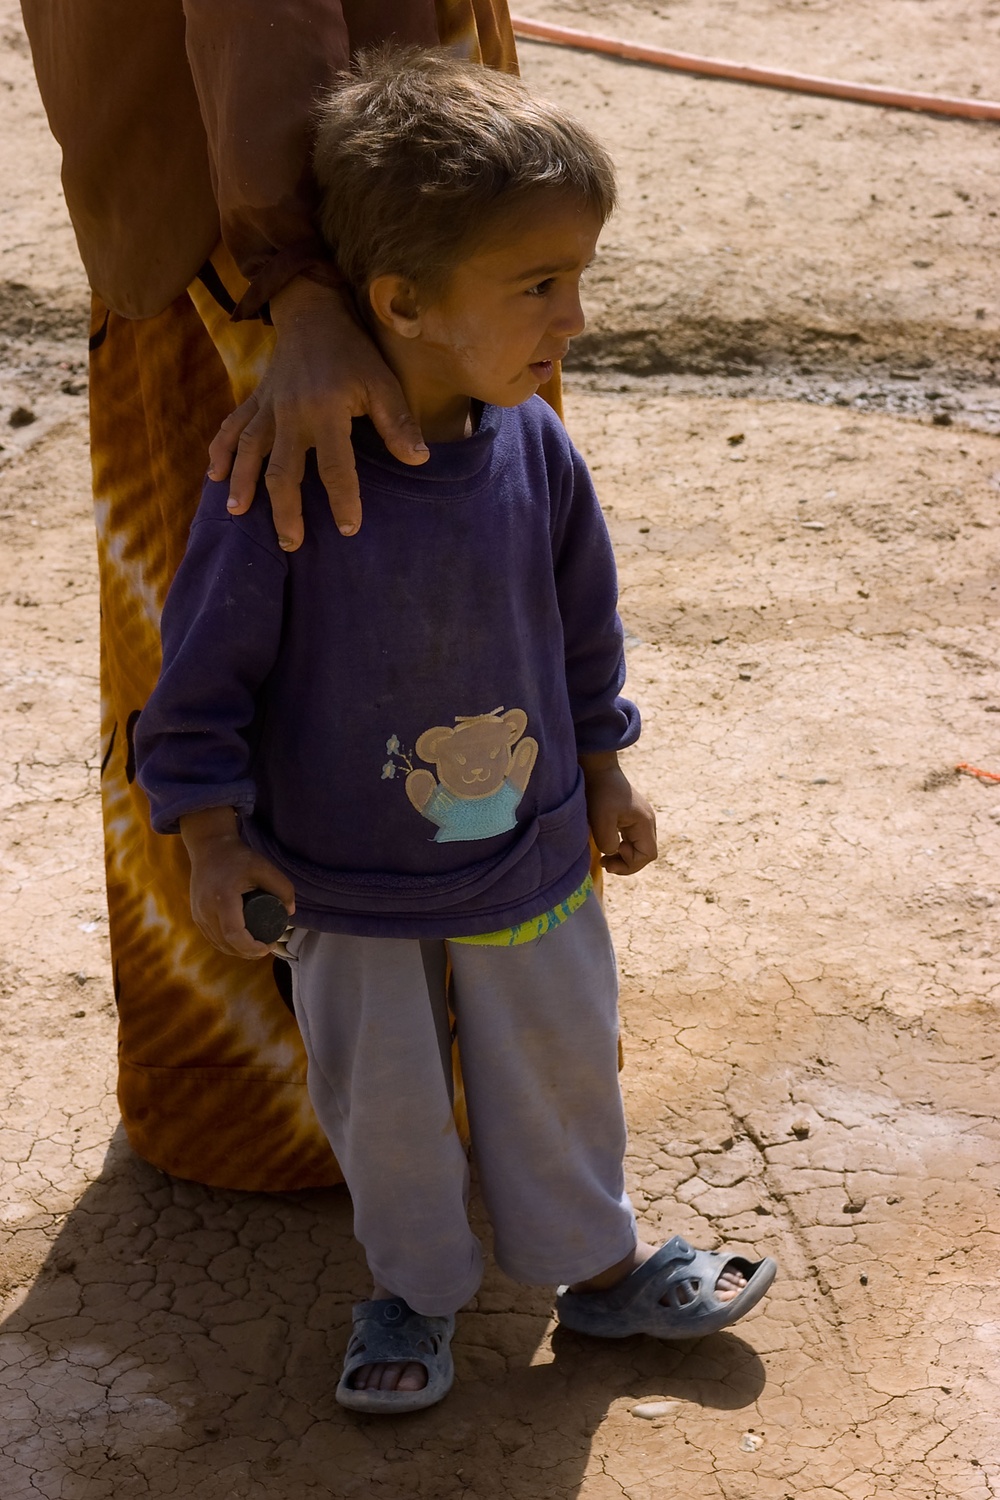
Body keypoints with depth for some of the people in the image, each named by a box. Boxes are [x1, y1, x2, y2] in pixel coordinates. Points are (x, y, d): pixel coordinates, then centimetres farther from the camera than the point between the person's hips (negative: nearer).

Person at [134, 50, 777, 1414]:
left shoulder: (536, 452, -12)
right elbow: (207, 663, -14)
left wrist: (603, 776, 13)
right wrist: (214, 838, -14)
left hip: (529, 856, 4)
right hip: (346, 881, -3)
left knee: (560, 1068, 20)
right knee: (382, 1101, 15)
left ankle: (597, 1263, 43)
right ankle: (414, 1287, 39)